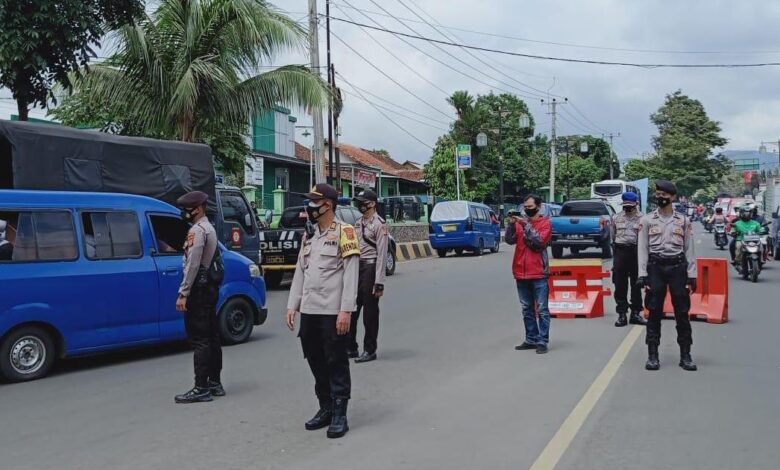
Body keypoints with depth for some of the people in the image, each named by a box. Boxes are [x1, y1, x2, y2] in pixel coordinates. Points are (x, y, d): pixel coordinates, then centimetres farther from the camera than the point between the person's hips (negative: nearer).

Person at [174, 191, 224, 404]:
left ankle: (201, 388, -9)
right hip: (210, 287, 10)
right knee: (211, 336, 12)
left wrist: (183, 294, -20)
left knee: (198, 339, -9)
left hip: (199, 289, -10)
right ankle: (215, 383, 19)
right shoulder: (209, 228, 18)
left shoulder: (197, 230, -14)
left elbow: (192, 265, -21)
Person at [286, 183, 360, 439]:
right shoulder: (308, 236, 17)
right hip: (309, 311, 7)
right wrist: (292, 305, 10)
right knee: (316, 362, 13)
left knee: (336, 363, -2)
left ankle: (339, 415, 5)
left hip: (333, 312, -7)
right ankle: (325, 408, 25)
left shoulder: (344, 232, -7)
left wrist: (346, 311, -18)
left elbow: (351, 275, -13)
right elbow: (300, 272, 18)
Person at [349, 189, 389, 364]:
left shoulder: (379, 224, -10)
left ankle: (370, 350, 9)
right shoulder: (359, 223, 15)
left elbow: (382, 254, -14)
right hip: (357, 266, 8)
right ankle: (351, 347, 21)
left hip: (370, 268, -8)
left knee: (370, 312, 0)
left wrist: (379, 282, -18)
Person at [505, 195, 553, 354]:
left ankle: (542, 341, 1)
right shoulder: (520, 222, 10)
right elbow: (510, 240, -1)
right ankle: (531, 339, 19)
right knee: (527, 309, 11)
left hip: (538, 274, -5)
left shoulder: (545, 223, -1)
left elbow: (539, 241, -16)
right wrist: (511, 224, -15)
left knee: (542, 309, -2)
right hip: (521, 273, 5)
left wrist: (526, 225, -17)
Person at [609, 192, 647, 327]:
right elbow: (612, 235, 17)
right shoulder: (617, 218, 10)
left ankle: (635, 313, 16)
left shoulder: (642, 219, 1)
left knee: (636, 284, 6)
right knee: (620, 284, 2)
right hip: (620, 251, 2)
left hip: (636, 251, -2)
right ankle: (622, 314, 7)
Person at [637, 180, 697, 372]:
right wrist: (642, 275, -6)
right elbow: (643, 249, 2)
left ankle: (685, 356, 10)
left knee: (682, 312, 2)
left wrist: (692, 275, 0)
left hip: (678, 267, 1)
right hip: (655, 267, 0)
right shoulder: (647, 220, 4)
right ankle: (652, 355, 8)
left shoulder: (683, 220, 6)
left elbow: (689, 249, 7)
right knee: (654, 312, 2)